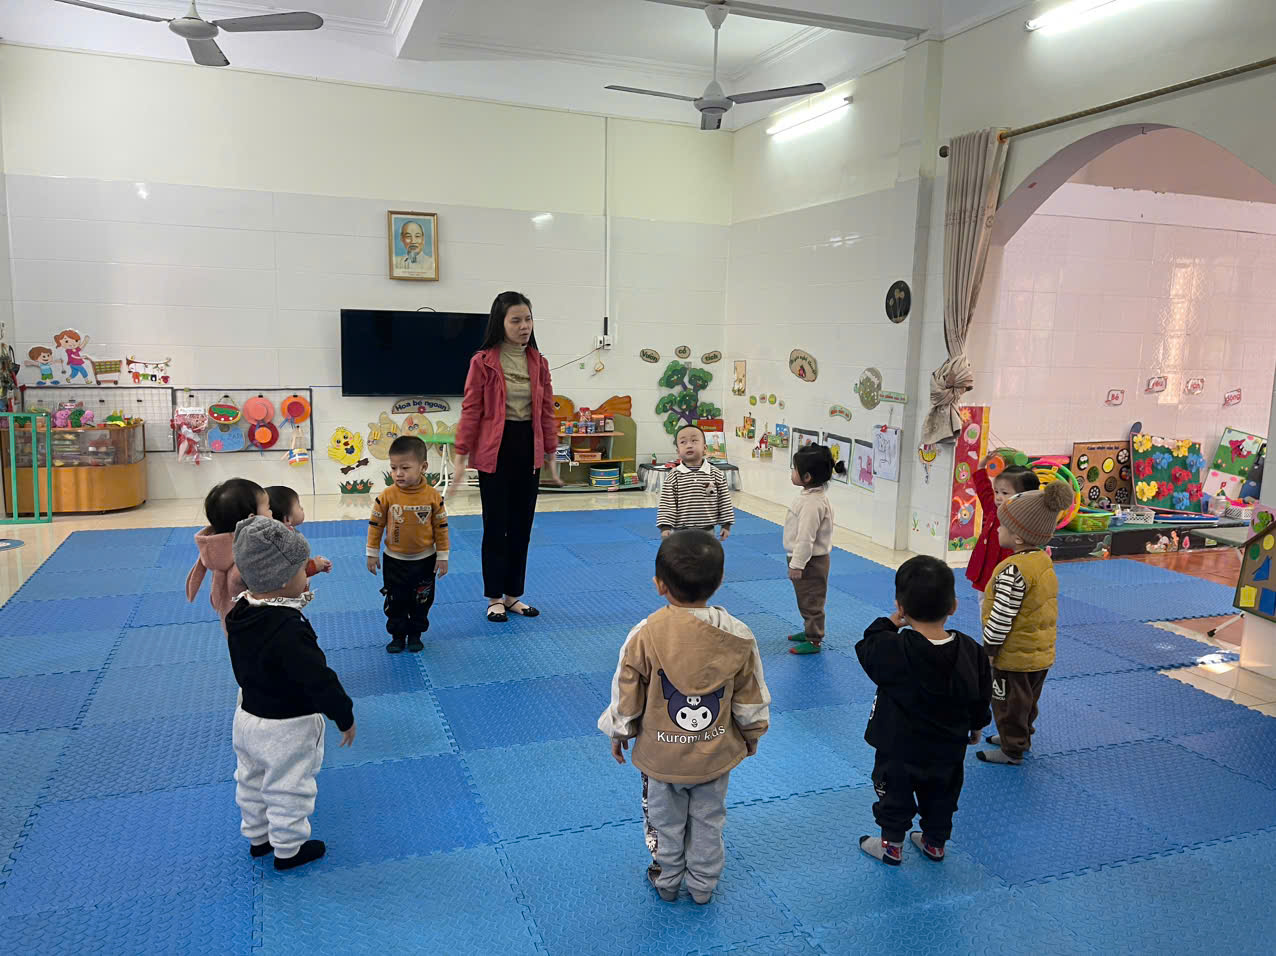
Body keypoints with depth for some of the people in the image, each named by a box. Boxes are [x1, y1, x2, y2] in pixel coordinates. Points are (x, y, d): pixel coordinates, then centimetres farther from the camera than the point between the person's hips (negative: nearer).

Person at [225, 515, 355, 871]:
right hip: (286, 728, -8)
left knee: (252, 781, 27)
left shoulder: (240, 613, -8)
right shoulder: (290, 631, -34)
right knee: (289, 789, 14)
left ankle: (258, 836, 48)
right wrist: (345, 717, -15)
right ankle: (288, 849, 32)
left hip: (247, 717, 8)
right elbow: (320, 681, -29)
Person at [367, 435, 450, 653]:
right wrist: (372, 553, -1)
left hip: (424, 560, 0)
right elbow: (375, 525, -5)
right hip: (395, 561, 0)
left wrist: (443, 556, -3)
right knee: (395, 602, 11)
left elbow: (441, 527, -6)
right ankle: (397, 635, 28)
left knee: (421, 601, 14)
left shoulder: (433, 496, -16)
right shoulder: (386, 496, -16)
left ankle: (415, 634, 32)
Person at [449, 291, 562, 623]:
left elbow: (547, 411, 8)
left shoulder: (538, 362, 4)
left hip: (528, 449, 4)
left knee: (522, 526, 11)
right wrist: (461, 458, -9)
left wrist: (551, 455, 9)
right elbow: (470, 411, -8)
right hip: (495, 450, -4)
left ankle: (514, 595, 24)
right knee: (496, 526, 5)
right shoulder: (483, 362, -8)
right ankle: (495, 598, 19)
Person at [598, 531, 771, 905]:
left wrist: (619, 734, 6)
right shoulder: (737, 636, -18)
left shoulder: (645, 635, -25)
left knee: (665, 820, 23)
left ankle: (667, 880, 45)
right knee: (708, 820, 24)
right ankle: (703, 884, 42)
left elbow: (626, 699, -13)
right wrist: (751, 735, 14)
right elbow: (751, 700, -5)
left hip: (661, 754, -1)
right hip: (716, 754, 1)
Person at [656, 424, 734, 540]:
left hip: (707, 531, 1)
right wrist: (665, 527, -15)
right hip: (681, 532, -1)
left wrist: (726, 525, 0)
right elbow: (667, 504, -8)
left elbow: (724, 501, 1)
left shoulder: (716, 475, -3)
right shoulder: (673, 477, -7)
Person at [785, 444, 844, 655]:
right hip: (805, 559, 10)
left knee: (811, 601, 3)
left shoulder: (813, 503, -27)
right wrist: (796, 561, 22)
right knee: (806, 600, 23)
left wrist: (797, 564, -24)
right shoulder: (811, 494, 6)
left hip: (811, 562, -10)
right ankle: (810, 631, 39)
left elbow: (806, 537, -27)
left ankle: (814, 640, 14)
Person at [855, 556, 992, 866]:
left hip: (899, 748, -3)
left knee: (895, 794, 19)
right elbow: (981, 696, -1)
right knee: (940, 795, 25)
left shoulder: (891, 649, -30)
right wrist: (976, 726, 17)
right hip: (948, 748, 4)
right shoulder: (971, 651, -15)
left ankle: (891, 845, 35)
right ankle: (935, 843, 43)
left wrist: (889, 623, 1)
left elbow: (865, 648, -8)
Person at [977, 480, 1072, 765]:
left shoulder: (1013, 571, -28)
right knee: (1027, 701, 25)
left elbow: (1002, 616, -26)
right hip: (1041, 652, 9)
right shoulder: (1045, 561, 2)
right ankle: (1021, 737, 41)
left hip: (1014, 656, -9)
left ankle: (1012, 750, 21)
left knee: (1009, 704, 9)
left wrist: (989, 648, -14)